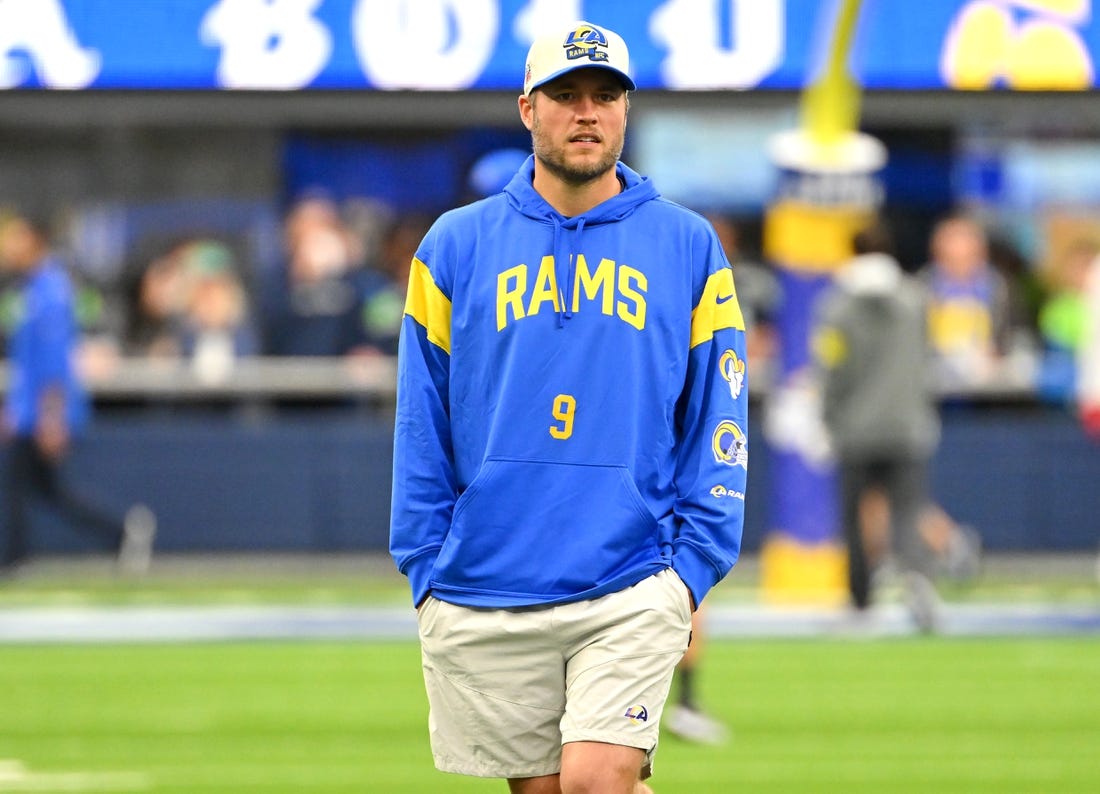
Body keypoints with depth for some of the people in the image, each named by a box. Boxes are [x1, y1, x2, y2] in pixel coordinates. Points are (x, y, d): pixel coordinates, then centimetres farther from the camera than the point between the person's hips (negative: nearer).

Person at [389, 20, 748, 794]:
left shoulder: (688, 247, 6)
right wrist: (426, 572, 3)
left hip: (631, 594, -2)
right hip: (485, 600, 2)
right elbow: (422, 430, 8)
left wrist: (693, 570, -3)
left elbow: (717, 424, 6)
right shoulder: (457, 246, 7)